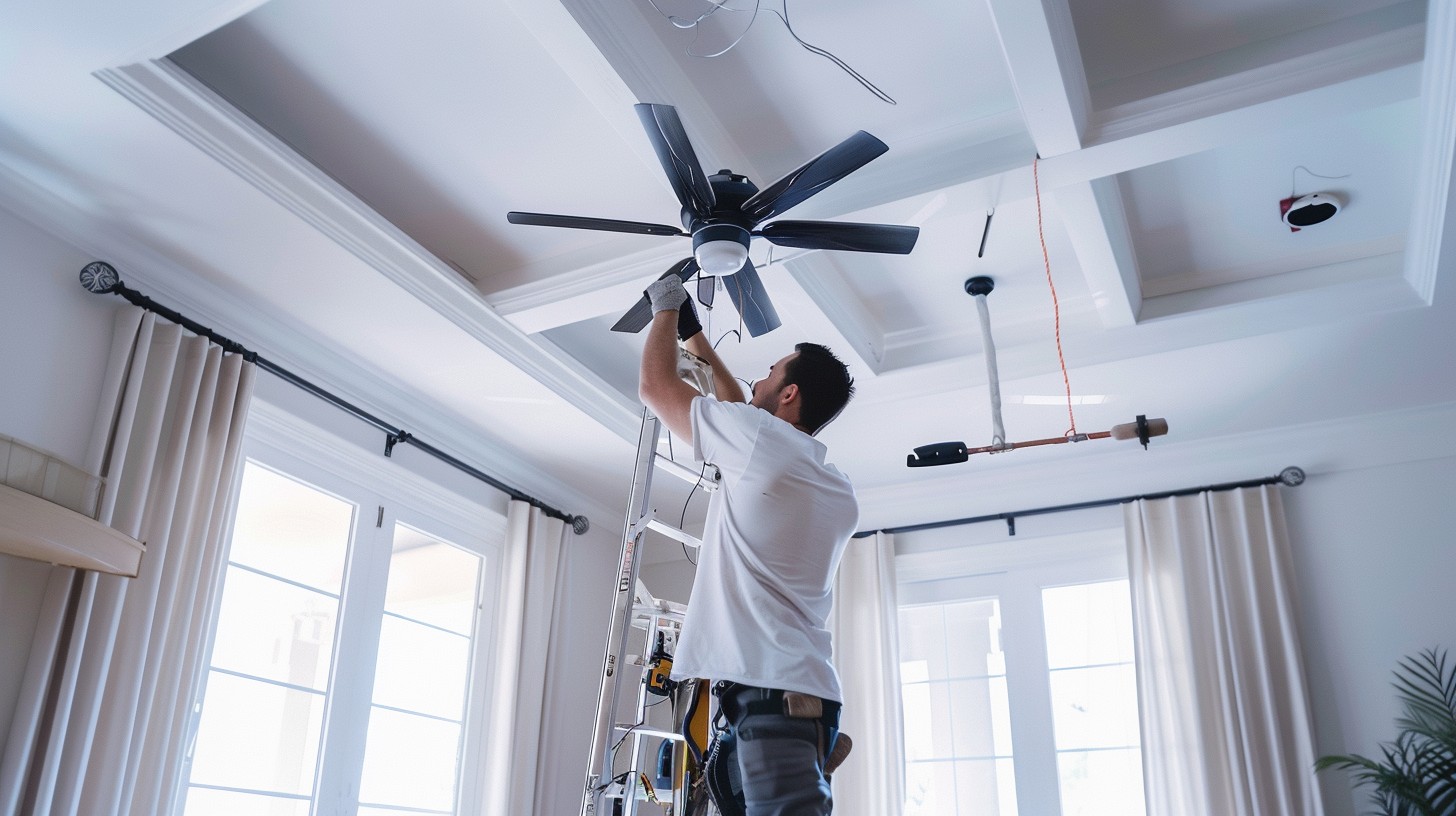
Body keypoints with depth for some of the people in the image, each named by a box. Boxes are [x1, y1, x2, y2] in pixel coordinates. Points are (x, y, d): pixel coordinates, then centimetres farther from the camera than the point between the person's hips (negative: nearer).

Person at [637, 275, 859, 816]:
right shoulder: (838, 490, 21)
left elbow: (656, 386, 7)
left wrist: (666, 309, 24)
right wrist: (701, 344, 45)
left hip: (768, 694, -9)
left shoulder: (764, 439, -4)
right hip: (804, 693, 9)